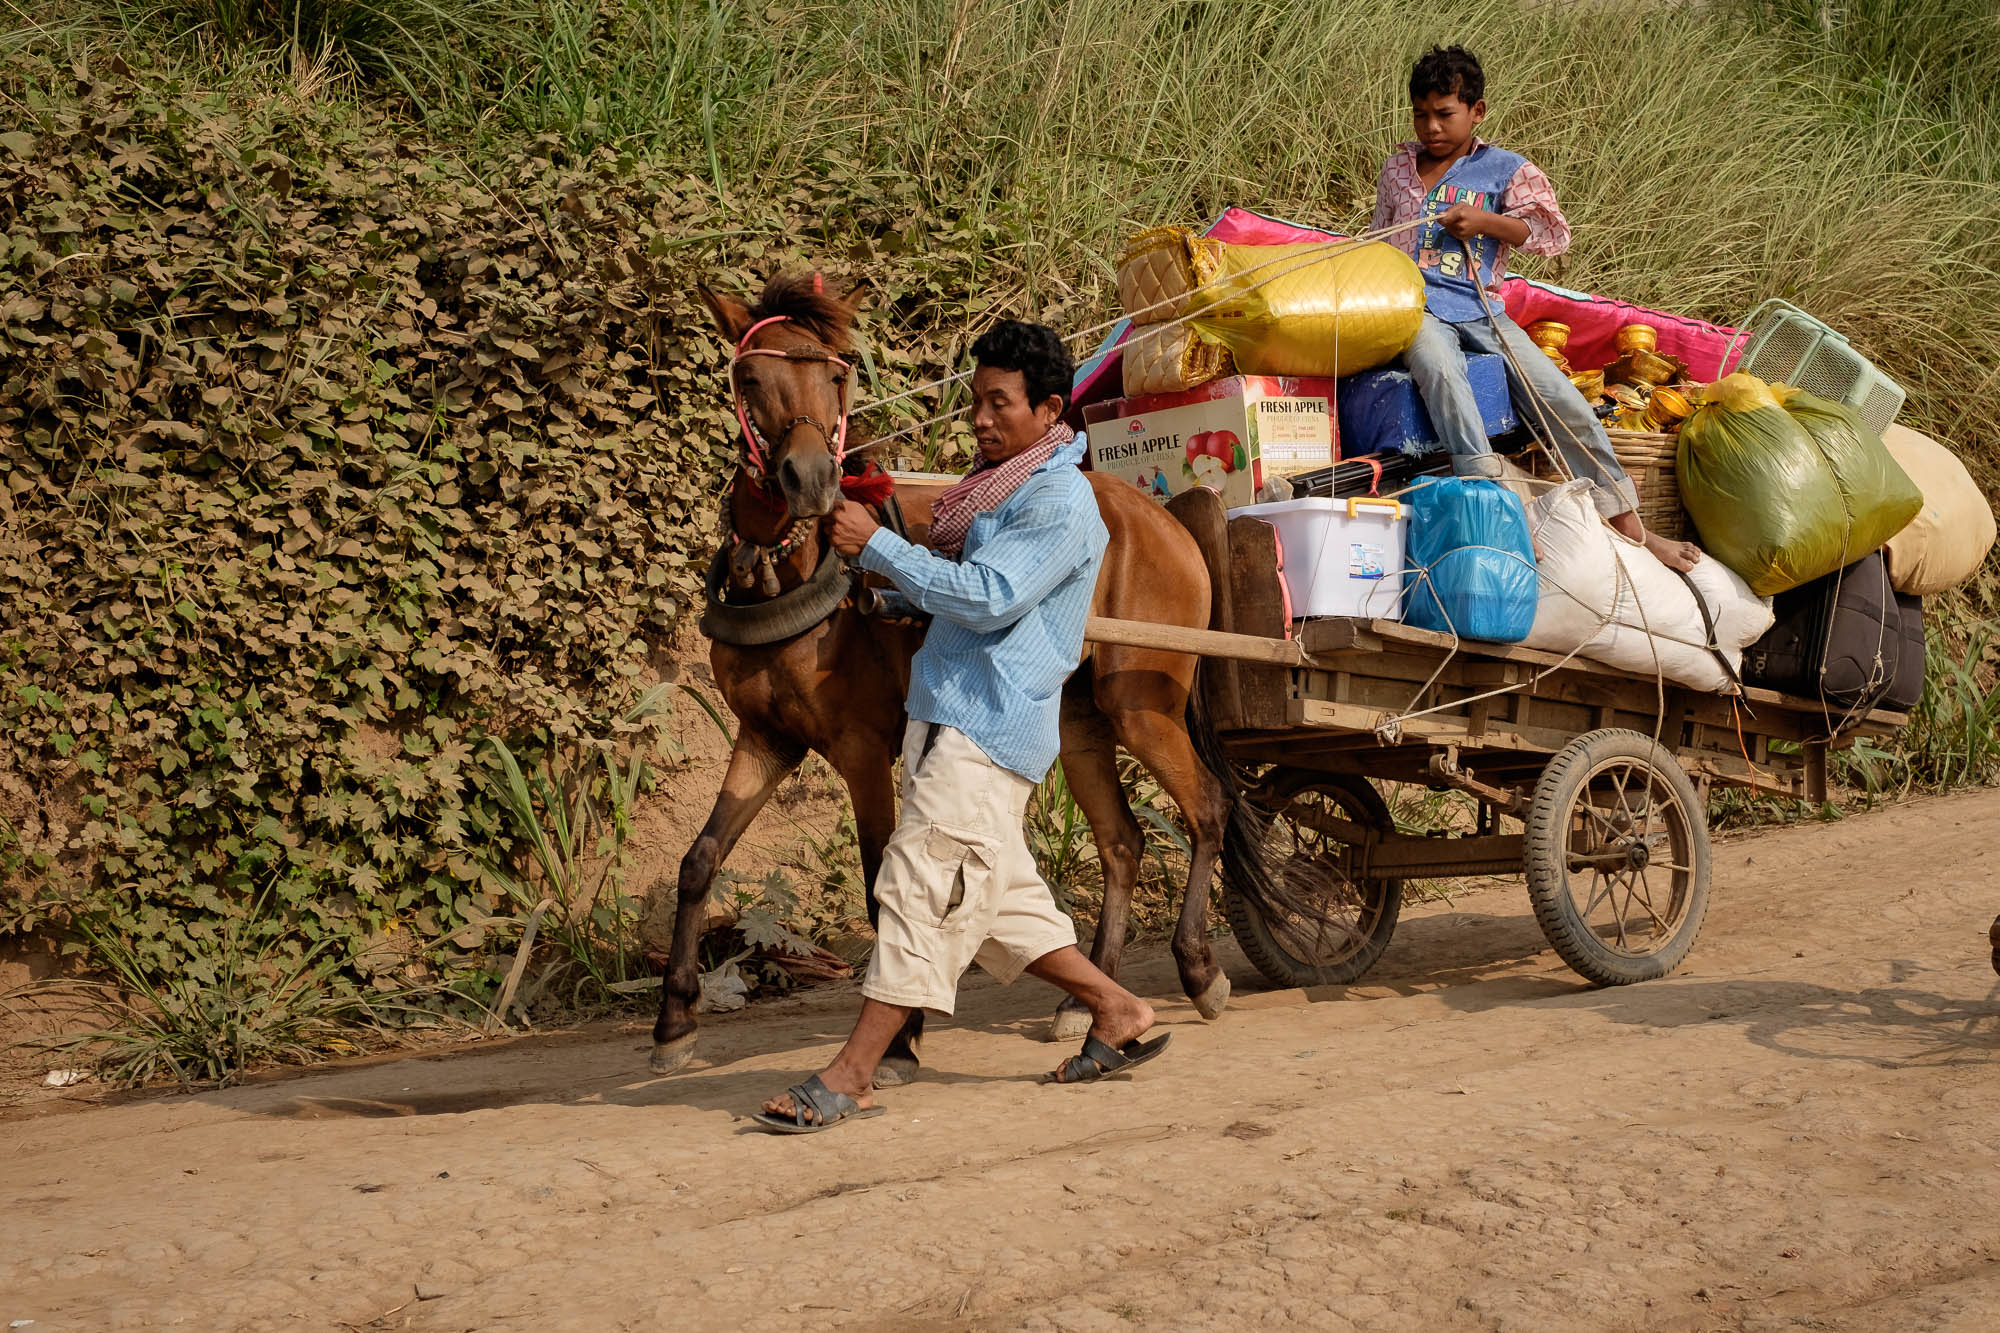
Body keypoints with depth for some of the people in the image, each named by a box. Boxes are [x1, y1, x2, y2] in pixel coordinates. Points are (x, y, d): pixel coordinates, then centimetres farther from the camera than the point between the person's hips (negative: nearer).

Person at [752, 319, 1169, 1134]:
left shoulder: (1059, 501, -12)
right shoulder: (1001, 487, 18)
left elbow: (991, 599, -22)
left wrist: (876, 546, -20)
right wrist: (899, 599, 14)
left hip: (987, 724, -10)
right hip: (950, 714, 10)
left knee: (922, 883, -11)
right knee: (999, 891, 14)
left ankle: (851, 1076, -11)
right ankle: (1116, 1012, 25)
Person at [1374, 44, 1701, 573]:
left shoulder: (1505, 170, 10)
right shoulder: (1397, 169, 18)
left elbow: (1554, 232, 4)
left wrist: (1486, 221, -8)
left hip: (1480, 308, 1)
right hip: (1416, 306, 0)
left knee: (1558, 396, -15)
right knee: (1442, 371, -37)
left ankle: (1631, 528, -11)